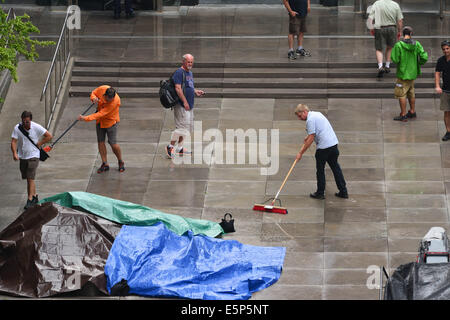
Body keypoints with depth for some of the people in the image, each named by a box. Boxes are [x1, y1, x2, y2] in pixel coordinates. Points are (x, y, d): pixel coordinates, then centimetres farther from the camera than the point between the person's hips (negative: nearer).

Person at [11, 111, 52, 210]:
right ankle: (34, 197, 28)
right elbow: (13, 142, -12)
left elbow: (49, 136, -4)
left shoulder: (36, 127, -12)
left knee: (30, 178, -12)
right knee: (28, 178, 12)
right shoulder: (17, 128, -7)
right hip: (22, 157, 4)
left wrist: (39, 144, -8)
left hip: (33, 156, -4)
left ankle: (30, 200, -11)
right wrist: (14, 153, -28)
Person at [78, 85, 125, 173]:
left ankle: (121, 162, 18)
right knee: (100, 142, 5)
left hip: (111, 121, -5)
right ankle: (105, 164, 16)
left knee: (113, 143, -6)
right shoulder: (101, 89, -22)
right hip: (100, 121, 5)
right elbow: (93, 93, 2)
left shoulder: (115, 101, -36)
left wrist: (86, 118, -40)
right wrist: (94, 98, -24)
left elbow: (101, 114, -36)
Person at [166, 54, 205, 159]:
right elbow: (178, 88, -20)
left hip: (189, 105, 10)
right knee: (182, 126, -12)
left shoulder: (190, 73, 17)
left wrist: (196, 91, 12)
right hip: (181, 105, -10)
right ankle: (170, 146, -4)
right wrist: (185, 102, -23)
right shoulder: (179, 72, -13)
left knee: (187, 127, 12)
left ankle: (179, 148, 20)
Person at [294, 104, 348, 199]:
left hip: (323, 147, -9)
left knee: (320, 170, 6)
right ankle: (343, 192, 17)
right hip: (333, 143, 9)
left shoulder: (310, 120, -13)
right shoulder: (317, 114, 17)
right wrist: (307, 138, 42)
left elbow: (311, 139, -15)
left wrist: (301, 153, -10)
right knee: (335, 167, 15)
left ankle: (320, 193, 13)